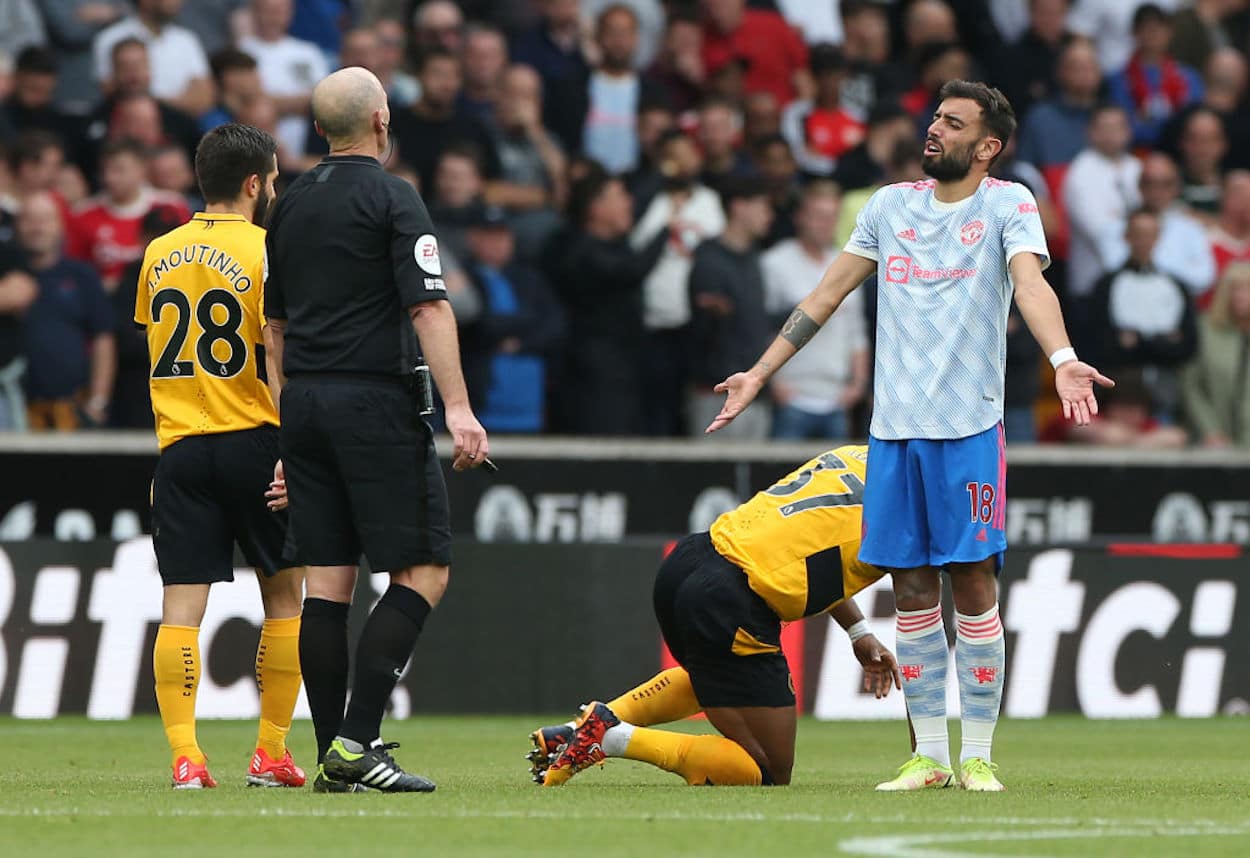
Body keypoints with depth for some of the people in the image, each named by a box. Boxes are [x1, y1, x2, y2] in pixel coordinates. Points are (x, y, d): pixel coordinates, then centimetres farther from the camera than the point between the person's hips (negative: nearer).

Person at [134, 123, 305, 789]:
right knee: (284, 596, 10)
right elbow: (279, 360, -11)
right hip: (253, 439, -3)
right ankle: (271, 754, 9)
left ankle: (184, 754, -12)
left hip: (179, 447, 4)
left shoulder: (159, 254, 9)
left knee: (181, 605, -1)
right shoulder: (267, 254, -8)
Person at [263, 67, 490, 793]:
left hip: (304, 405, 7)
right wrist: (458, 408, -17)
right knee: (423, 571, -4)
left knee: (327, 579, 6)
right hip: (377, 401, -7)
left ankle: (333, 753, 4)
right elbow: (428, 306, -14)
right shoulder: (391, 197, -6)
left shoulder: (291, 205, 14)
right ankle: (358, 739, -14)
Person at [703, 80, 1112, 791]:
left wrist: (1063, 359, -36)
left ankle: (978, 755, 1)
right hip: (893, 426, 4)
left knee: (974, 585, -6)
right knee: (913, 590, 4)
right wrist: (759, 375, 20)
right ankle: (929, 755, 10)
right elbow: (829, 293, 20)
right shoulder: (891, 205, 14)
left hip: (970, 426, -4)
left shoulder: (1008, 203, 0)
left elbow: (1030, 281, -18)